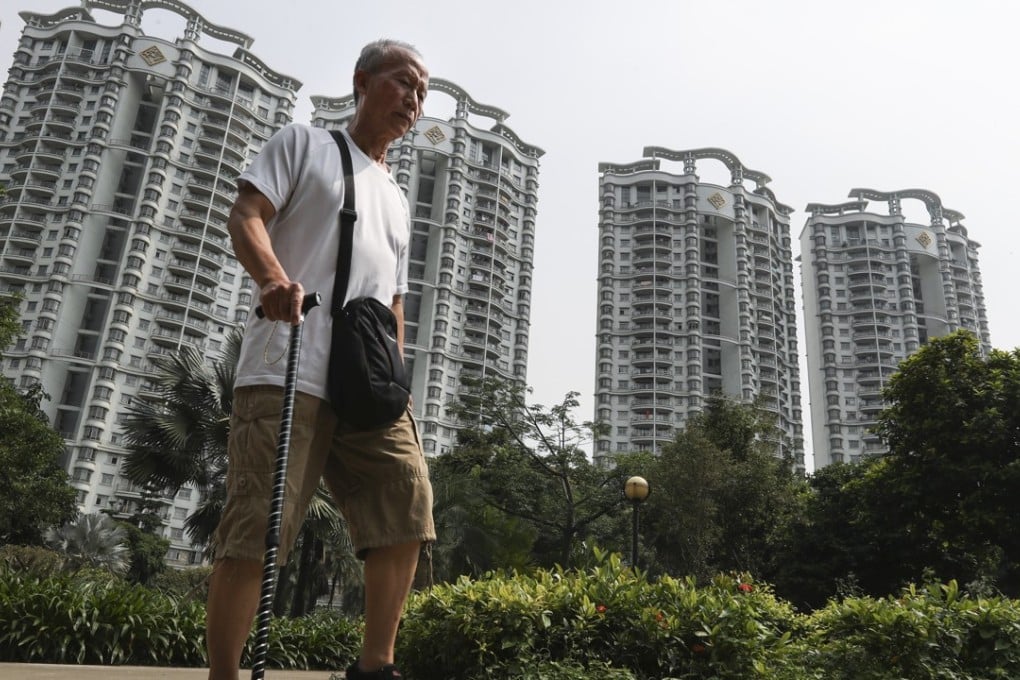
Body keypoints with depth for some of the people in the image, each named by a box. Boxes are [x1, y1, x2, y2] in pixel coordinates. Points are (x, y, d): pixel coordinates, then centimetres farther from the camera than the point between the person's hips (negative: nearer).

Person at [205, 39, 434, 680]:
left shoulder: (398, 199, 29)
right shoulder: (304, 143, 13)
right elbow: (246, 214, -2)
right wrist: (274, 276, -23)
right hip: (288, 370, -6)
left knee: (408, 503, -6)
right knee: (255, 531, -8)